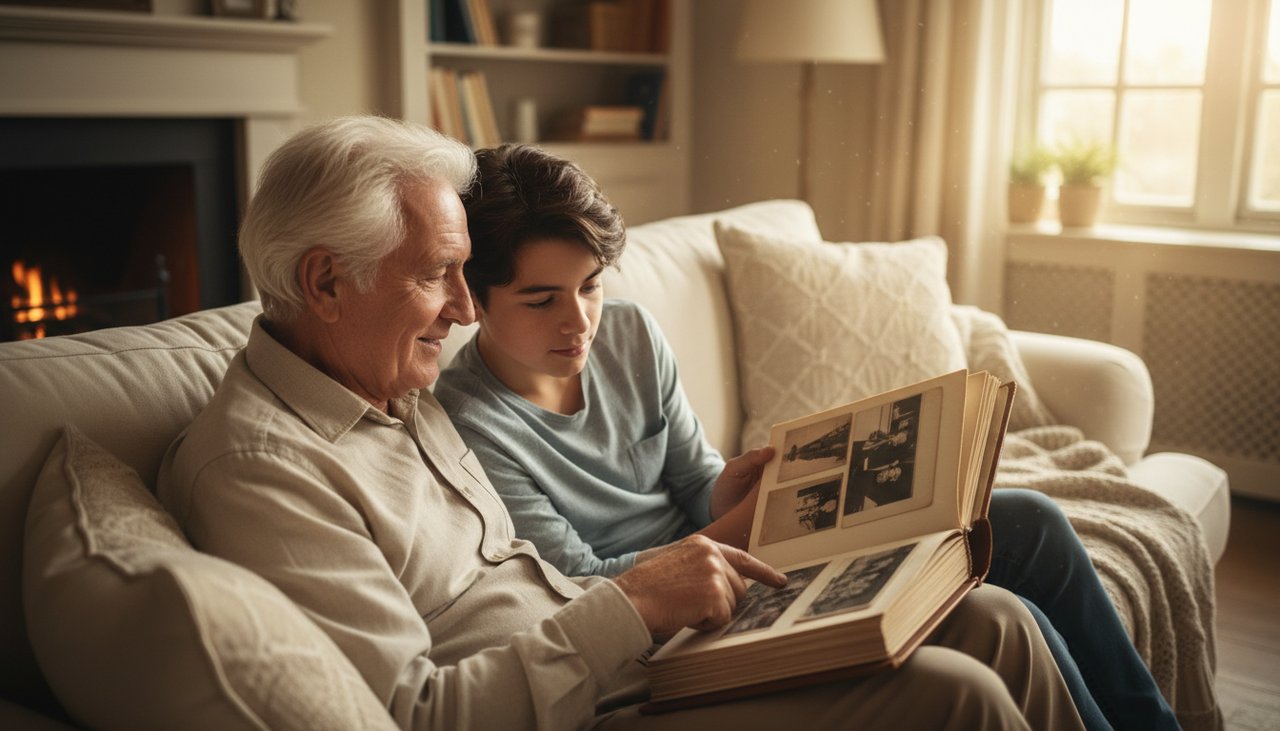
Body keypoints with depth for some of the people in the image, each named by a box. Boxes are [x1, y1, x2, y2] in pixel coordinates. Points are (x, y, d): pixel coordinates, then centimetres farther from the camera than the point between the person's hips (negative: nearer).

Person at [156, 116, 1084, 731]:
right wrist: (630, 606, -22)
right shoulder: (257, 466, -17)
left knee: (991, 621, 1)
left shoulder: (402, 397, 14)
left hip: (618, 644, 9)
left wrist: (697, 558, 5)